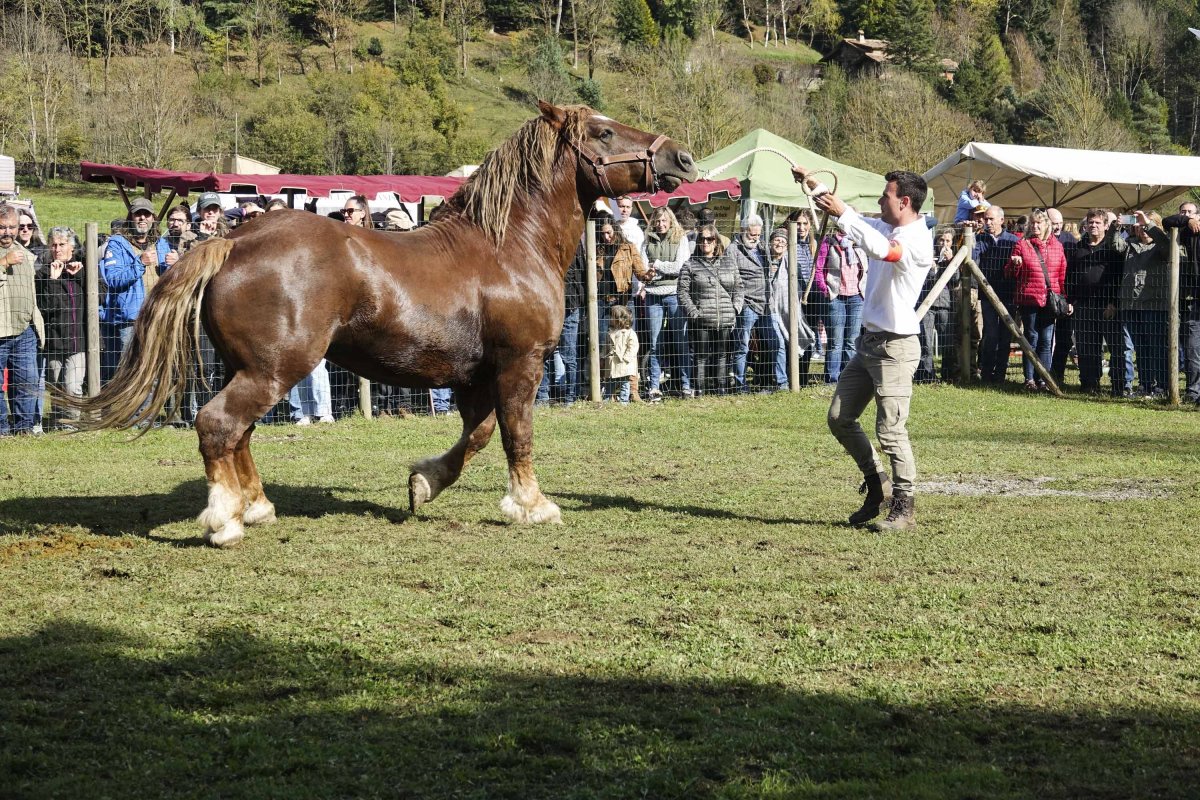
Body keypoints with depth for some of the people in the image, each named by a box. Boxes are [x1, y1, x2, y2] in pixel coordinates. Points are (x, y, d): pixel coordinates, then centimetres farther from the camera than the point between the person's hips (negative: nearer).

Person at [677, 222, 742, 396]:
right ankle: (700, 392, -1)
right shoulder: (690, 266, 4)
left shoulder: (730, 264, 14)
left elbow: (738, 289, 15)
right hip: (701, 322, -3)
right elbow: (683, 292, -1)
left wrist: (735, 309, 1)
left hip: (725, 322, 3)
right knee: (701, 357, -3)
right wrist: (694, 313, -11)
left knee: (722, 357, 6)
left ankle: (721, 390, 12)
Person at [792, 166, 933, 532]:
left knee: (890, 431, -8)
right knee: (840, 418, 11)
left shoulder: (917, 240, -17)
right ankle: (877, 484, 24)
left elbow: (881, 249, -36)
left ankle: (905, 508, 1)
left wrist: (842, 213, -33)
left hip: (895, 347, -10)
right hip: (869, 341, 10)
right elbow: (855, 219, 25)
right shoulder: (885, 227, 11)